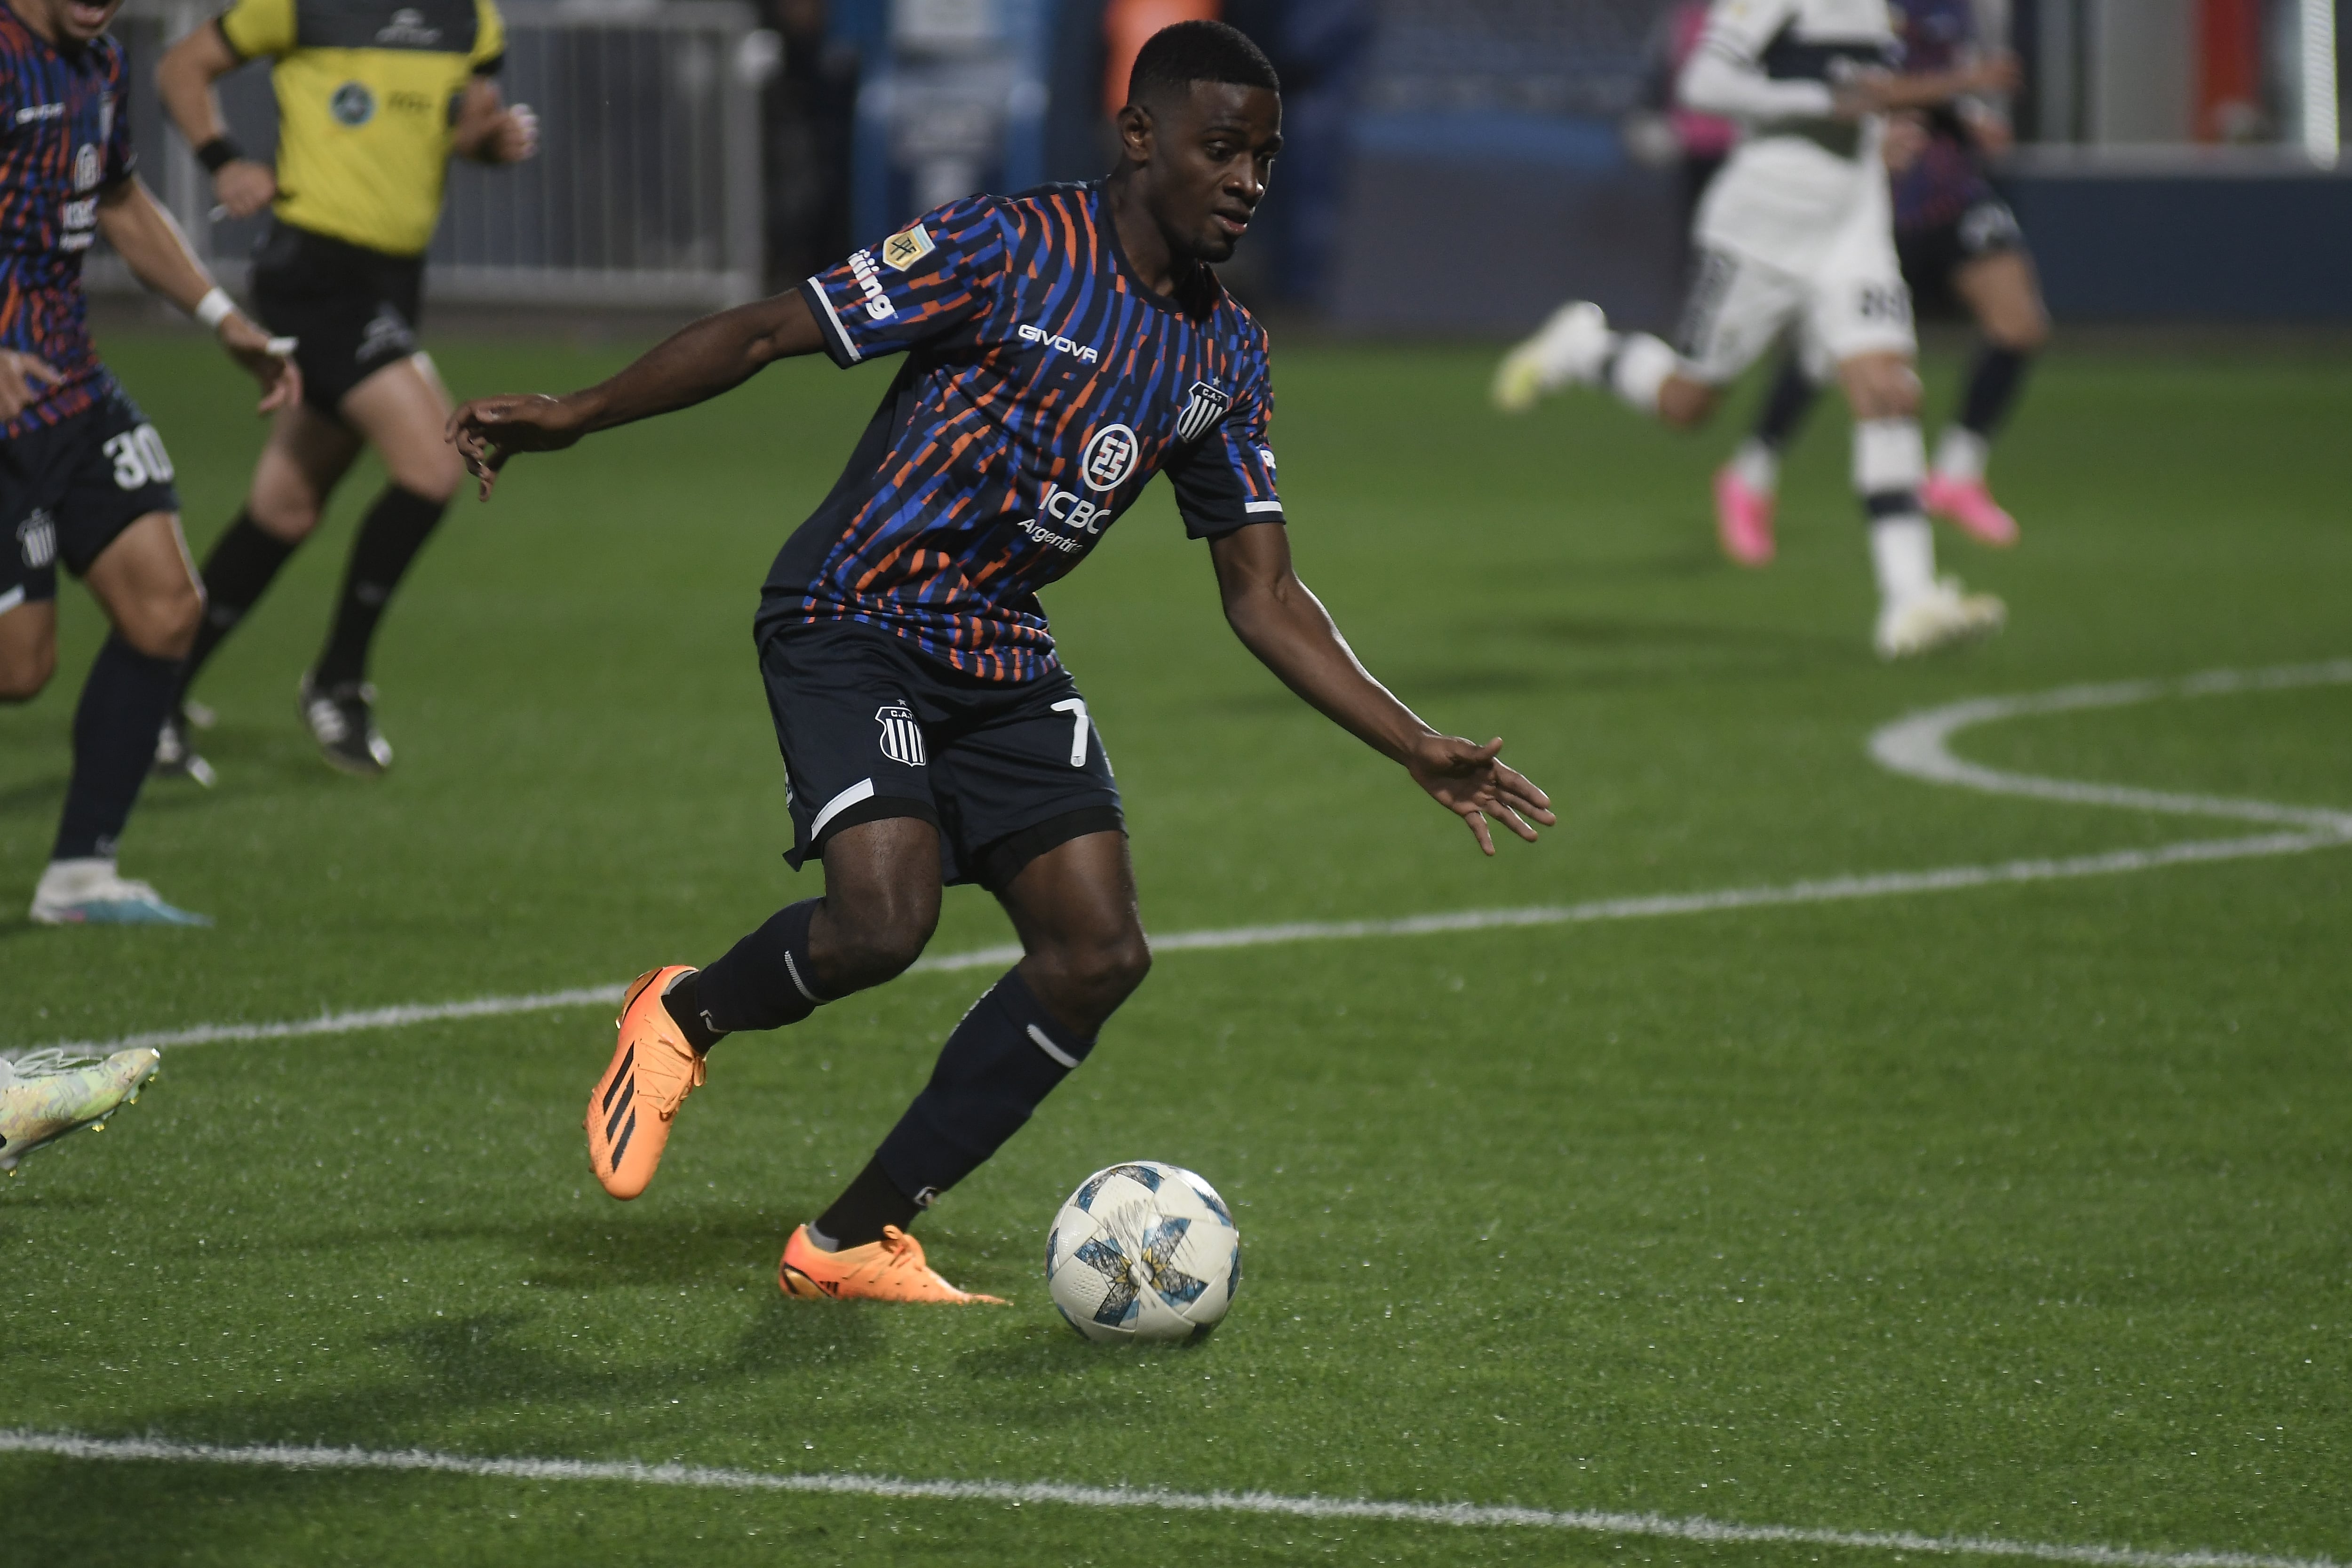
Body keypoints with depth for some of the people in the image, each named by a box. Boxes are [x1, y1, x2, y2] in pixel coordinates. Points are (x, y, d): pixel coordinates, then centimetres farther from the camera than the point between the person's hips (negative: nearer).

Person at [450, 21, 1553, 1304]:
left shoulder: (1225, 357, 6)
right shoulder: (1009, 250, -13)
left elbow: (1263, 597, 11)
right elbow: (768, 332, -11)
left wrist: (1419, 751, 3)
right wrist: (575, 417, -18)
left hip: (1001, 657, 7)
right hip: (851, 622, -7)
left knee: (1100, 953, -6)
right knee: (885, 919, -27)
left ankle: (852, 1241, 5)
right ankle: (684, 1016, 8)